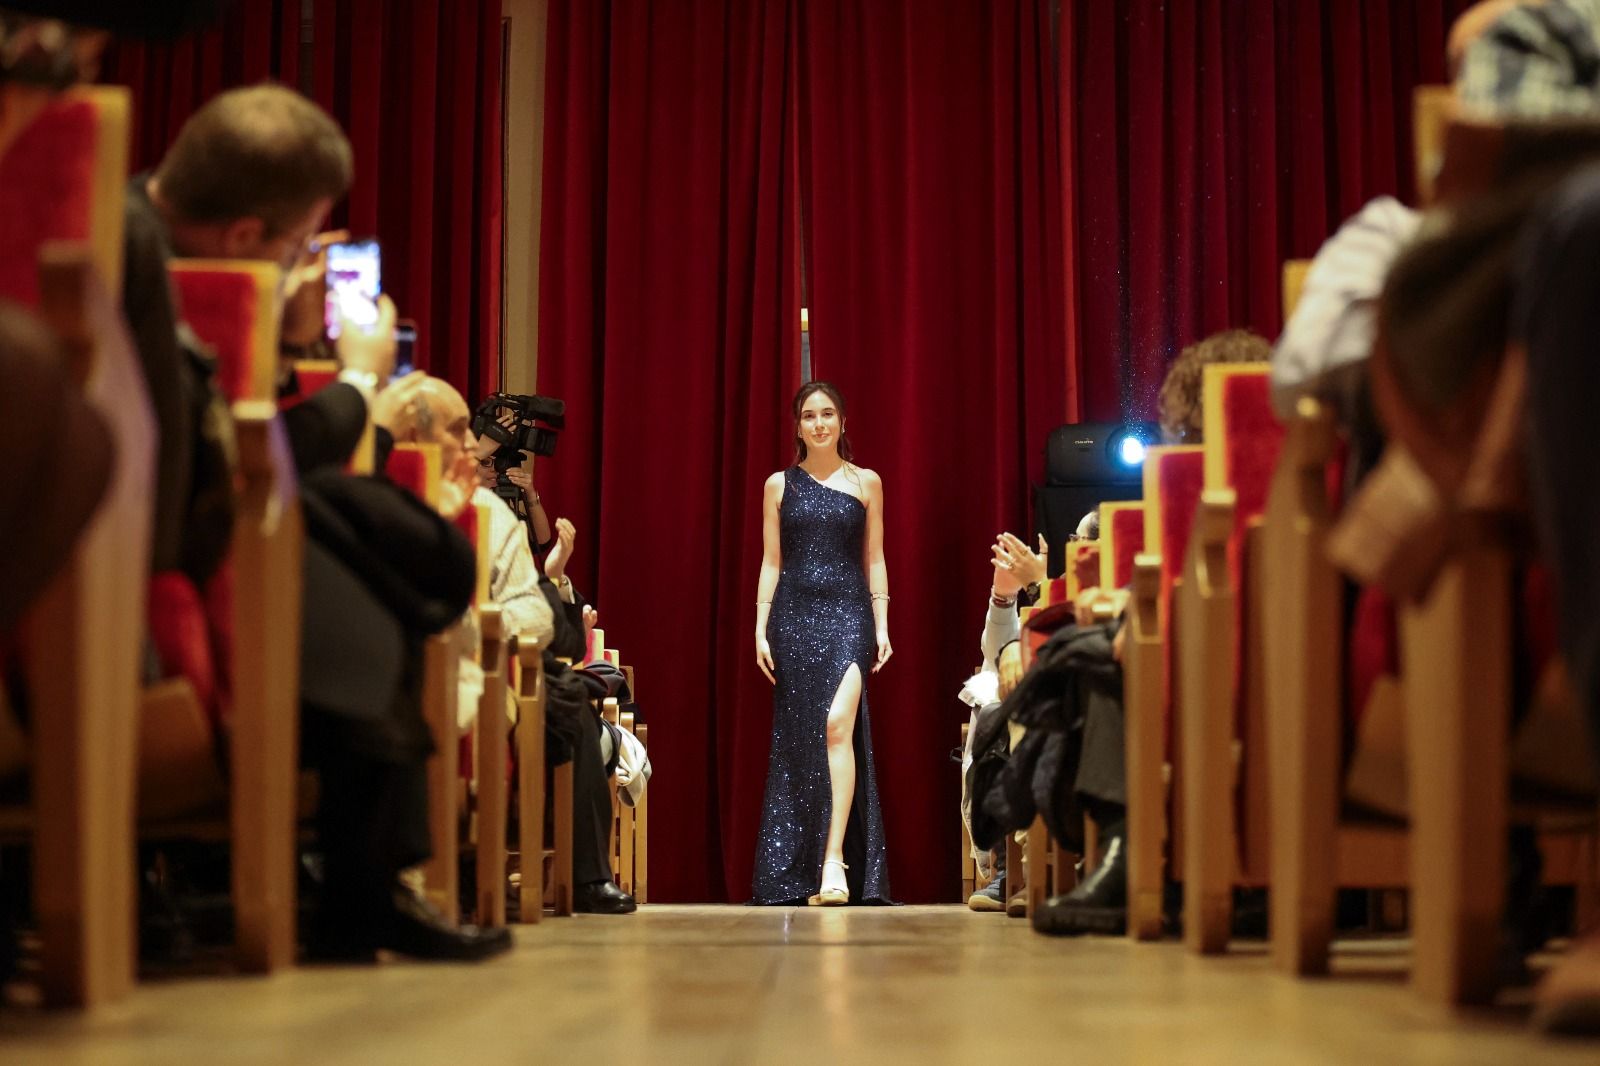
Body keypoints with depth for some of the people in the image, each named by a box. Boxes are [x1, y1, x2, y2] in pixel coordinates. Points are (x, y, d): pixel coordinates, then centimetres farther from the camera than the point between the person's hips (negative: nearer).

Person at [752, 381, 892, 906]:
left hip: (848, 612, -1)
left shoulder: (865, 483, 9)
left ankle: (835, 858, -22)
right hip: (794, 614, 2)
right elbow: (771, 562, 9)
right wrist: (761, 628, 1)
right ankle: (800, 876, 8)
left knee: (838, 723, -22)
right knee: (797, 740, 2)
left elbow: (874, 560, 8)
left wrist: (882, 625, 0)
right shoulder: (779, 484, 10)